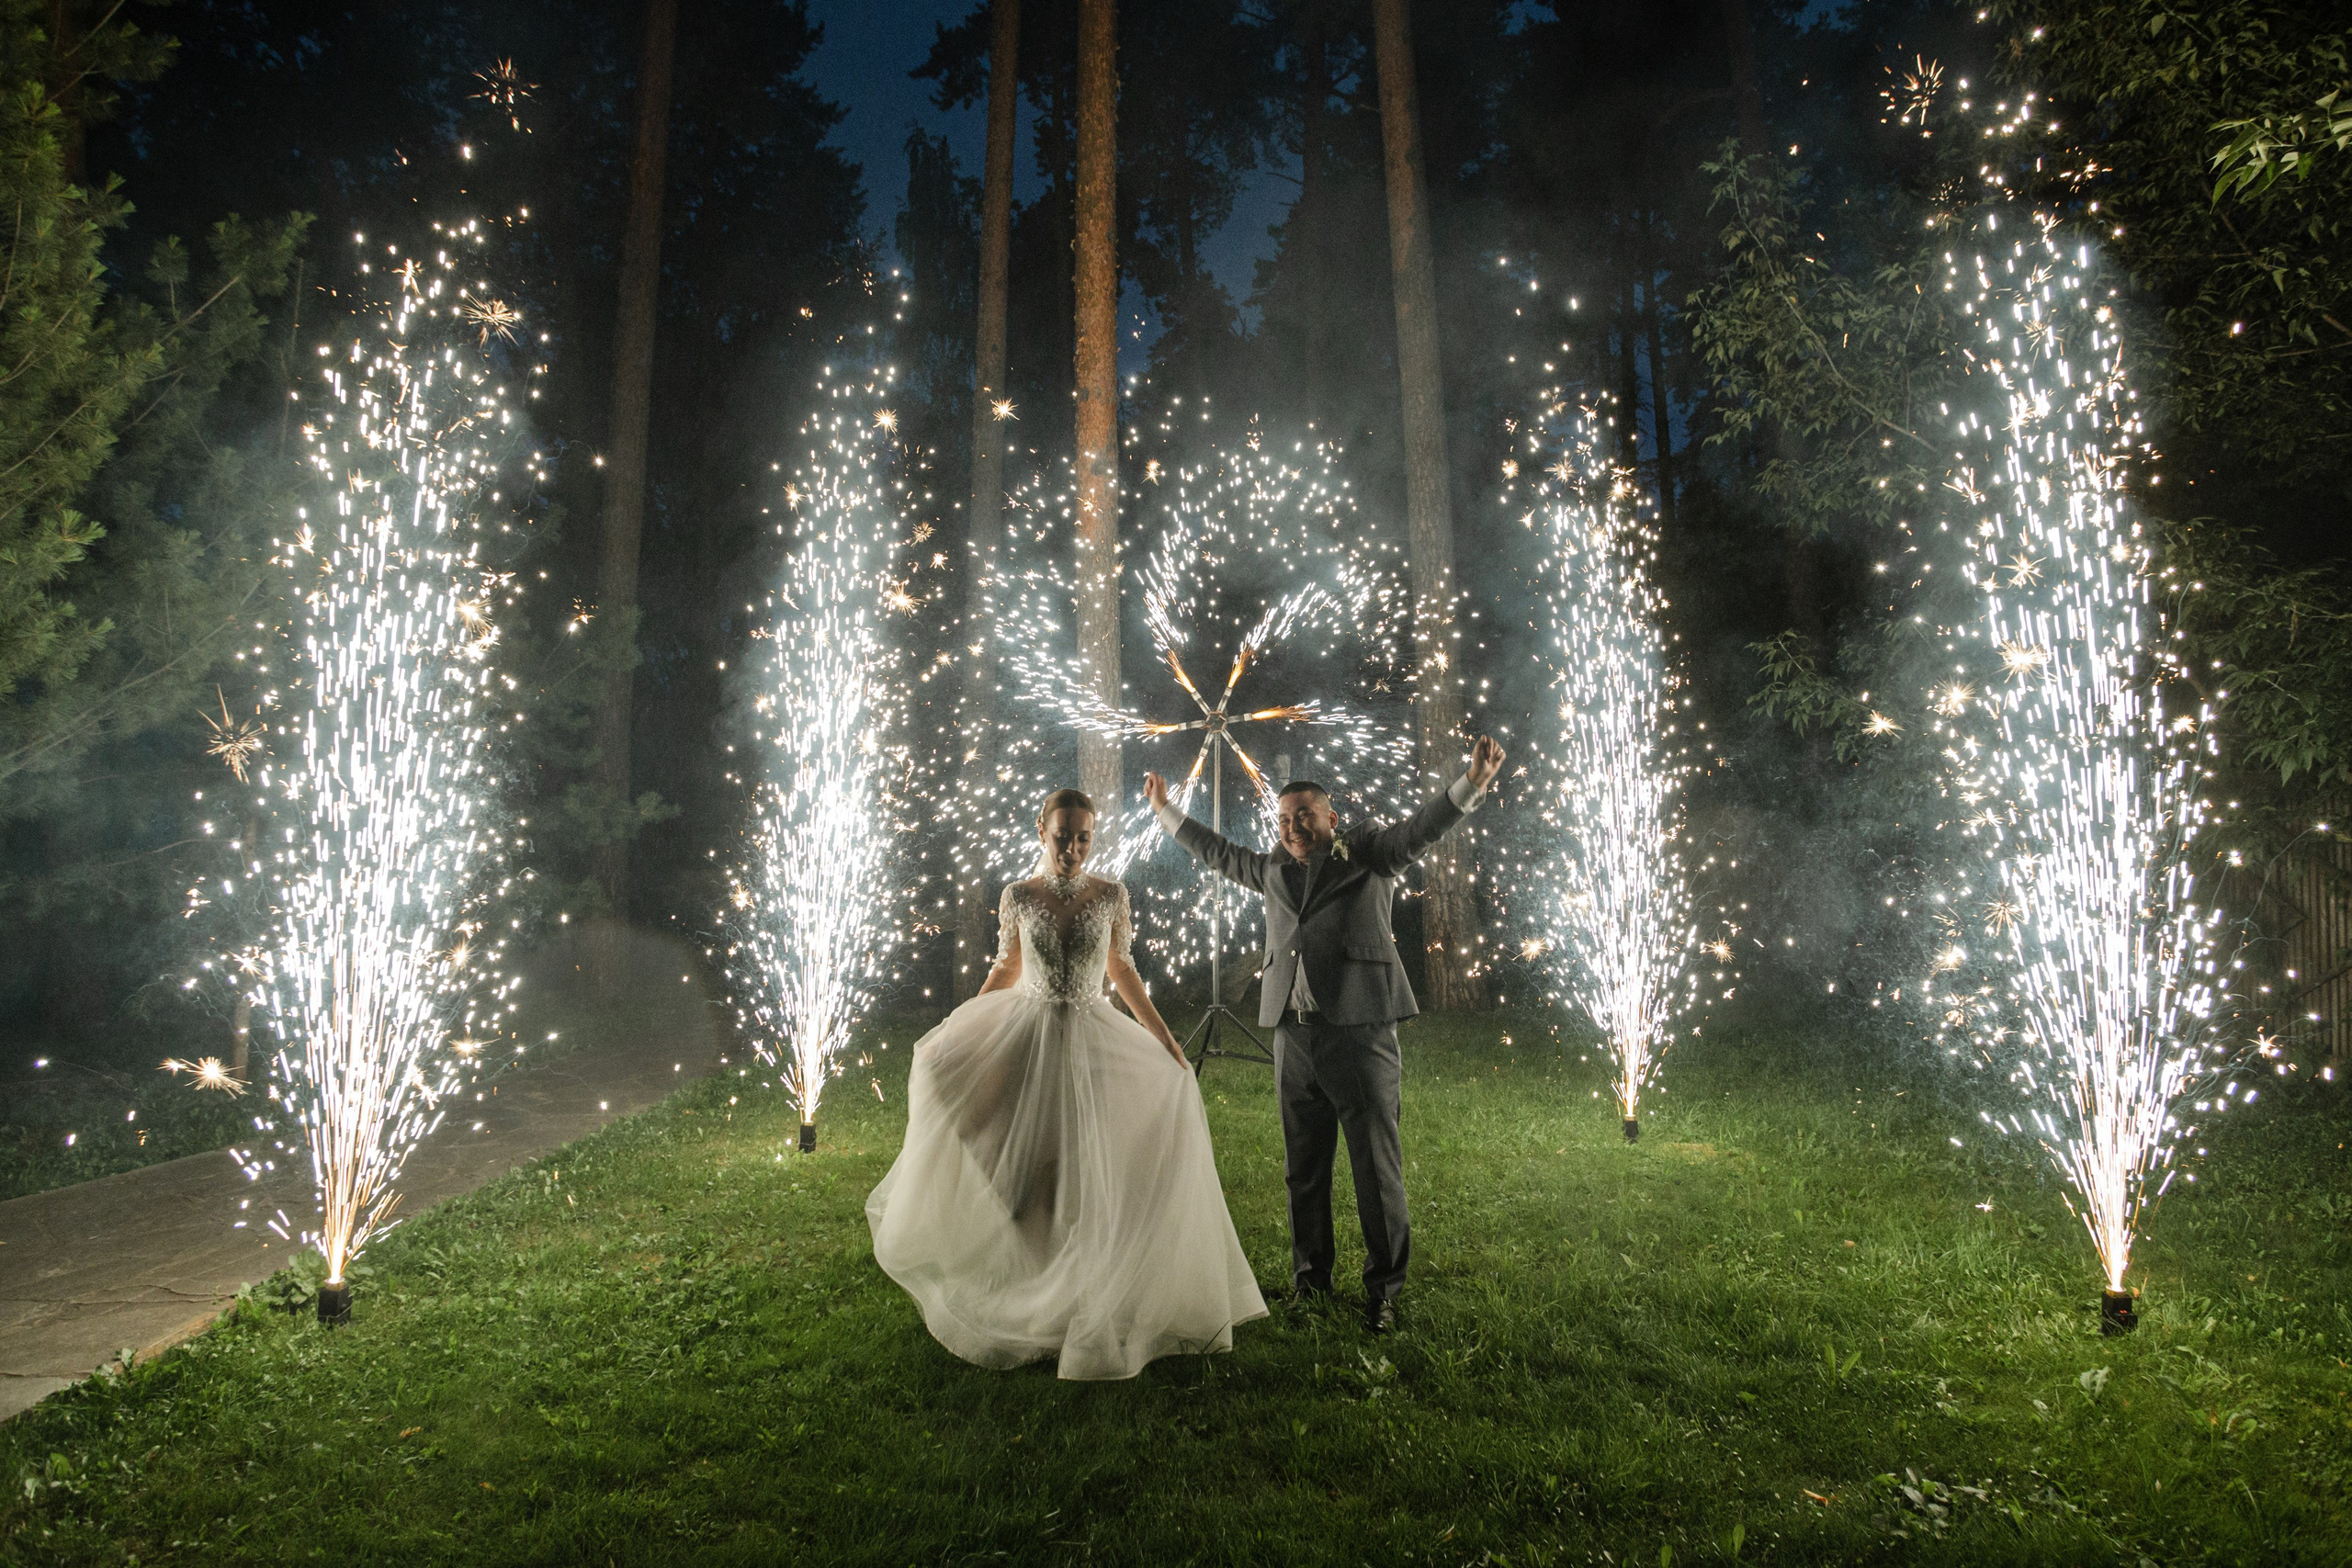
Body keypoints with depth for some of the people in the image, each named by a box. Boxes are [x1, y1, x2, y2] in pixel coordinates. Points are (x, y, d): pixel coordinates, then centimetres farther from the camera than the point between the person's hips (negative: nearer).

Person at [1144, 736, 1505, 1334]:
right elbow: (1217, 852, 30)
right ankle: (1310, 1283, 28)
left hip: (1359, 1034, -5)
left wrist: (1472, 783, -26)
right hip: (1294, 1038, 5)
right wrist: (1164, 811, 37)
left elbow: (1421, 828, -10)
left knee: (1378, 1168, 0)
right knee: (1303, 1171, 13)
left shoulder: (1369, 855, 4)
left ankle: (1383, 1289, 16)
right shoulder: (1274, 872, 17)